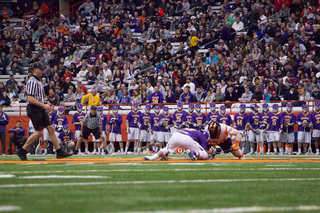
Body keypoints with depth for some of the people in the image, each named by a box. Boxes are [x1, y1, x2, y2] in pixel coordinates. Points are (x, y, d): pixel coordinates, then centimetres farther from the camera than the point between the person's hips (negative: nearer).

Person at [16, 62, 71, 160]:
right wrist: (43, 105, -21)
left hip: (40, 109, 10)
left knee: (50, 128, 4)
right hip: (34, 109, -10)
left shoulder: (38, 81, 19)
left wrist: (45, 103, 12)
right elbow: (30, 99, -22)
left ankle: (59, 151, 4)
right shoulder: (32, 82, -14)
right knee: (39, 132, -10)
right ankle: (22, 151, -1)